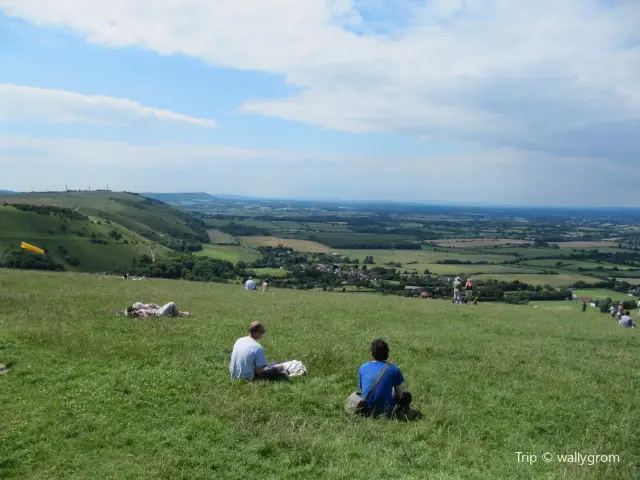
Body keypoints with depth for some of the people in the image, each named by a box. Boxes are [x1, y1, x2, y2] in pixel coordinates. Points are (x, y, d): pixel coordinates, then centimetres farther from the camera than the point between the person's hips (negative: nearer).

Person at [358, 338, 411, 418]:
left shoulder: (363, 367, -1)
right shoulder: (394, 369, -9)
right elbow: (399, 395, -1)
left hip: (366, 411, 1)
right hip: (385, 411, -1)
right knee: (407, 396, 22)